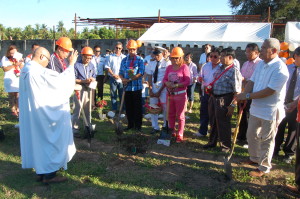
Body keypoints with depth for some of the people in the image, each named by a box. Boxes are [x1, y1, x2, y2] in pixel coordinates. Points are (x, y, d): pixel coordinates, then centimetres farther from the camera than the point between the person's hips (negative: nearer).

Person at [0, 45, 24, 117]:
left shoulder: (19, 57, 9)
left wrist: (21, 63, -15)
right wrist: (14, 65, -17)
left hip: (18, 79, 3)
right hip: (10, 80, -2)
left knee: (18, 95, 3)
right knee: (12, 95, 0)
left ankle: (17, 109, 10)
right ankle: (13, 110, 6)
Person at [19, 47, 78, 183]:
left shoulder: (25, 69, 7)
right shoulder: (39, 71, -22)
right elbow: (61, 80, -17)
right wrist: (71, 64, -9)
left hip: (28, 114, 9)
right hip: (42, 113, -9)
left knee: (37, 139, 16)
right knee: (49, 140, 3)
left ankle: (40, 171, 27)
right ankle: (49, 174, 12)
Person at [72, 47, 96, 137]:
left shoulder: (91, 65, 9)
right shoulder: (76, 65, -9)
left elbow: (94, 77, 13)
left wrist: (92, 79, -10)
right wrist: (84, 81, -20)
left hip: (89, 90, 6)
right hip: (80, 90, -5)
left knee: (88, 110, 15)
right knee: (77, 110, -3)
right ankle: (75, 129, 5)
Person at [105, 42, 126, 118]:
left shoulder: (124, 57, 8)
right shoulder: (110, 57, 6)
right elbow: (107, 67, 2)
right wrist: (113, 75, -10)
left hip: (122, 78, 0)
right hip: (113, 78, 0)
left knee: (122, 95, 3)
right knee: (113, 94, 4)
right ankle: (114, 109, 12)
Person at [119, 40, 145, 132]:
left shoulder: (139, 60, -2)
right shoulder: (124, 60, 10)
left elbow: (141, 73, -11)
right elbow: (121, 72, 11)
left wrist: (130, 79, -22)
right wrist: (122, 79, -11)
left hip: (137, 87, -4)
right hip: (127, 87, 4)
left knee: (137, 107, 2)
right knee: (128, 107, 10)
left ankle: (138, 125, 13)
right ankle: (130, 124, 23)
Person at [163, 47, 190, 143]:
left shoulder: (184, 67, -7)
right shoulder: (169, 67, 8)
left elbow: (188, 81, -12)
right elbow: (164, 79, 9)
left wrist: (177, 85, -22)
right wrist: (167, 83, -14)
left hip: (180, 95, -5)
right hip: (170, 94, 5)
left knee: (180, 116, 2)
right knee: (170, 114, 14)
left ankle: (180, 135, 11)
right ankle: (172, 132, 29)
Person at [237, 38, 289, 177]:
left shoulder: (280, 69, -20)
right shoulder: (261, 64, 5)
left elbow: (269, 91, -24)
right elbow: (252, 81, 5)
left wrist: (248, 96, -21)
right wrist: (244, 95, -13)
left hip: (270, 111, -8)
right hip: (256, 108, 8)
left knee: (266, 140, 6)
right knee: (251, 135, 20)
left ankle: (264, 168, 23)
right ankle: (255, 159, 42)